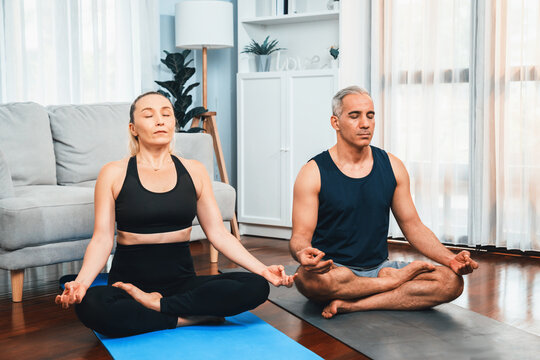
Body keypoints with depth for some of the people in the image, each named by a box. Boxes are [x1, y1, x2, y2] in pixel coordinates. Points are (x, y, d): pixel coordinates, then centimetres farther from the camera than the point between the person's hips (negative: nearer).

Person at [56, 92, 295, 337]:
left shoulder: (194, 171, 8)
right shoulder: (114, 174, 1)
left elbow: (218, 233, 5)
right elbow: (102, 239, -5)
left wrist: (262, 269, -7)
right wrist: (81, 282, -25)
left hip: (182, 282, 3)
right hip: (130, 279, -2)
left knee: (256, 287, -23)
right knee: (90, 306, -36)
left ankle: (156, 305, -15)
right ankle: (191, 318, -19)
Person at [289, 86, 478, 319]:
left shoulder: (392, 167, 7)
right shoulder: (314, 173, -5)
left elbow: (412, 226, 9)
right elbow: (300, 235, -9)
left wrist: (450, 259, -7)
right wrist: (302, 253, -34)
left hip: (379, 267, 4)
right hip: (333, 269, -3)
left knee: (451, 281, -19)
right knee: (309, 277, -40)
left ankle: (351, 305, -24)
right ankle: (393, 281, -14)